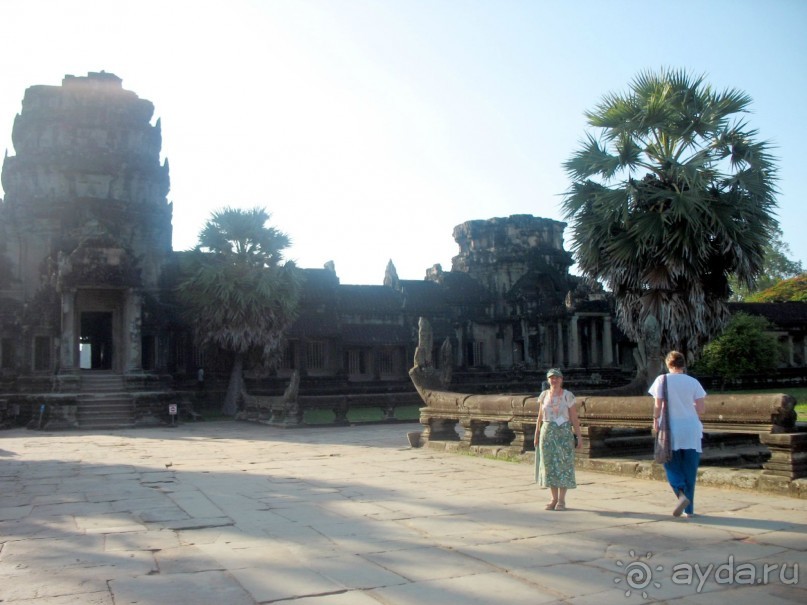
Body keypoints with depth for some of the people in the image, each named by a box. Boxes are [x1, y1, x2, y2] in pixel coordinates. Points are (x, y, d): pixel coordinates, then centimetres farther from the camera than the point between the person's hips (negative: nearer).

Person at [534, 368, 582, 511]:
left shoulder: (568, 396, -2)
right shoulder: (544, 395, 6)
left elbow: (574, 418, -4)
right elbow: (540, 417, 11)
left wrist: (579, 437, -8)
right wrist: (536, 434, 8)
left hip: (564, 433, -3)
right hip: (547, 433, 3)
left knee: (563, 465, -2)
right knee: (549, 464, 4)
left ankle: (561, 500, 8)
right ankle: (554, 499, 14)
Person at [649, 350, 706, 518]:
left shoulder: (662, 380, -4)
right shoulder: (693, 382, 2)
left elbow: (658, 405, -6)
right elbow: (701, 408, 0)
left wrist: (655, 421, 7)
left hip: (670, 428, -2)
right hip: (691, 430, 2)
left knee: (672, 466, 9)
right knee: (690, 469, 9)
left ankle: (682, 493, -17)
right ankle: (689, 508, 13)